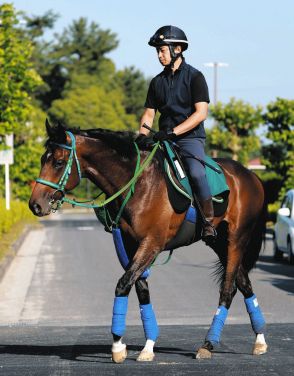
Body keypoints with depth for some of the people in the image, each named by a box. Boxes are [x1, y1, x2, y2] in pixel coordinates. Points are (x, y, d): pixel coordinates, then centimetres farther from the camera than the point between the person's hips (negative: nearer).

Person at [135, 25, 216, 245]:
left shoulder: (194, 77, -2)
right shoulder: (157, 82, 15)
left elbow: (201, 113, -11)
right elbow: (149, 113, 15)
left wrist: (172, 132, -20)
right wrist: (143, 135, -8)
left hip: (190, 138, -6)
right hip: (163, 140, 6)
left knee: (196, 172, -31)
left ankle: (209, 222, -22)